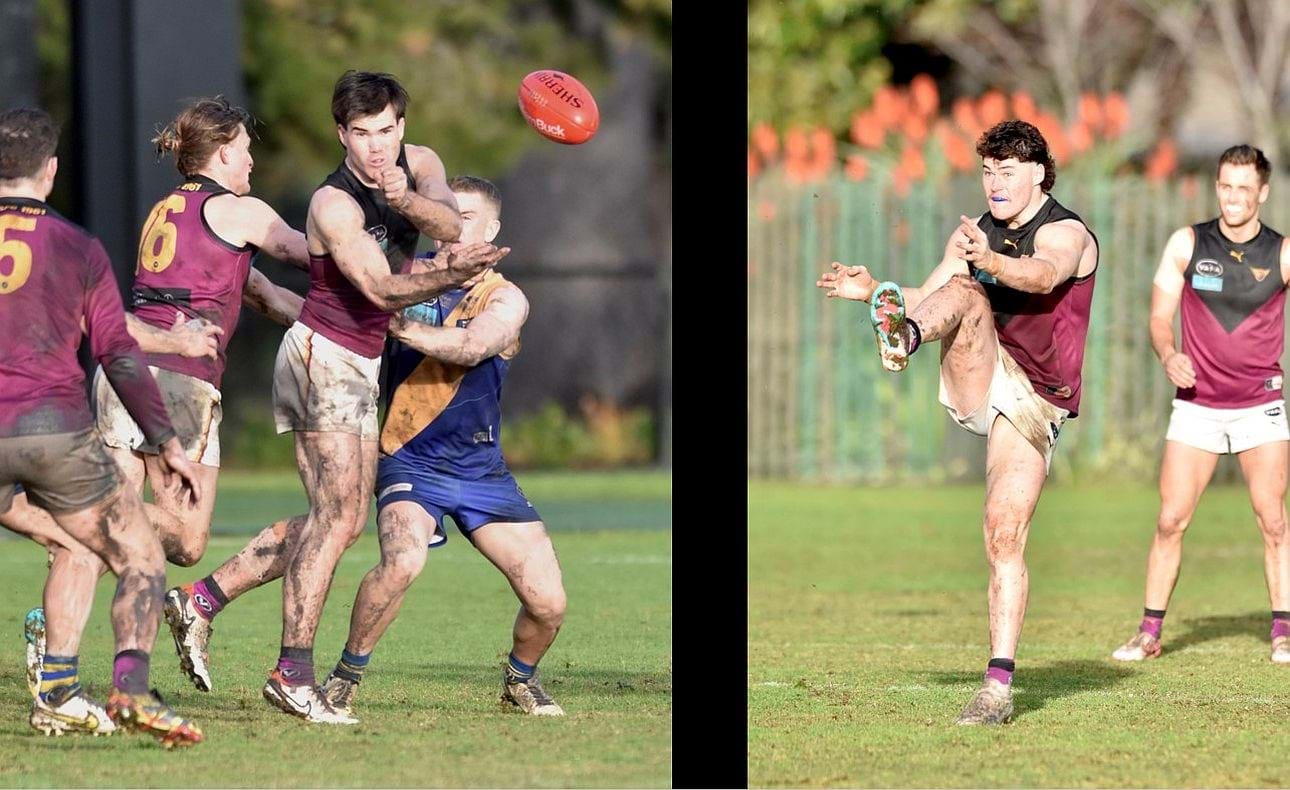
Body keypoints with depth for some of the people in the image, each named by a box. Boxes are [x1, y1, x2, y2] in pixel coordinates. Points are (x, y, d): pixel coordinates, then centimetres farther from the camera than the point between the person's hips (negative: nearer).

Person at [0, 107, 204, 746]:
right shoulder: (78, 248, 2)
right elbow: (119, 356, 1)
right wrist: (168, 442, 6)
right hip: (57, 429, -1)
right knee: (142, 560, 5)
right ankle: (130, 689, -17)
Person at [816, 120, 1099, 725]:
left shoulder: (1066, 234, -8)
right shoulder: (973, 234, 13)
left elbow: (1044, 275, -31)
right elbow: (930, 296, 17)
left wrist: (991, 261, -52)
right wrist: (875, 291, -4)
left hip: (1032, 405, -4)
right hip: (977, 384, 4)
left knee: (1006, 536, -14)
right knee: (966, 297, -25)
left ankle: (999, 686, -14)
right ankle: (902, 335, -61)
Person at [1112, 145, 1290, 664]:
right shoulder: (1187, 244, -1)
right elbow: (1160, 315, 2)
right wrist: (1168, 355, -18)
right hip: (1197, 403, 1)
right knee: (1171, 520, -4)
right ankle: (1149, 633, 4)